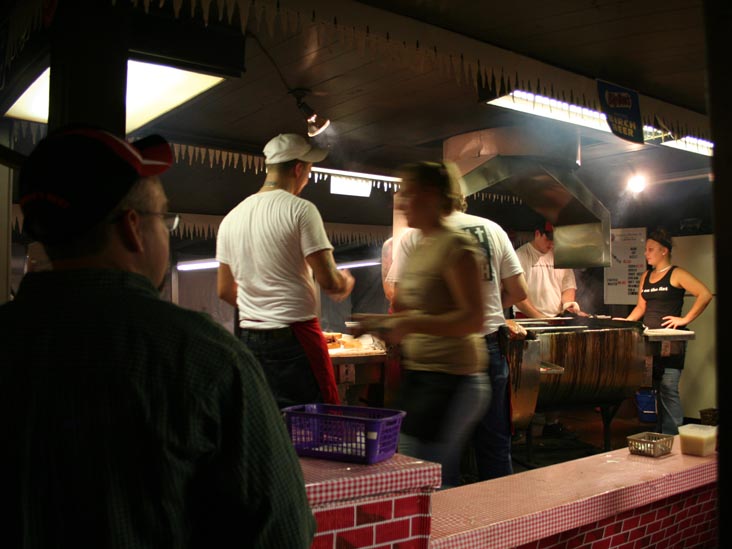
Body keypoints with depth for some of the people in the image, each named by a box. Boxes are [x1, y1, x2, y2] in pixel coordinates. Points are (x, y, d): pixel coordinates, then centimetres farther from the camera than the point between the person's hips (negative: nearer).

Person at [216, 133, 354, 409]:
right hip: (294, 334, -7)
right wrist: (345, 283, 8)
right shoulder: (301, 209, -9)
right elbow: (328, 281, -14)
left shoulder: (231, 218, 10)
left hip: (249, 335, 7)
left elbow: (225, 290, 15)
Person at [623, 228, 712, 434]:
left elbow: (705, 295, -15)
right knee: (657, 389, 11)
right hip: (649, 341, 7)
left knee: (668, 390, -9)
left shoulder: (677, 274, -6)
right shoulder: (646, 276, 16)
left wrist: (685, 319, -16)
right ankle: (659, 434, 19)